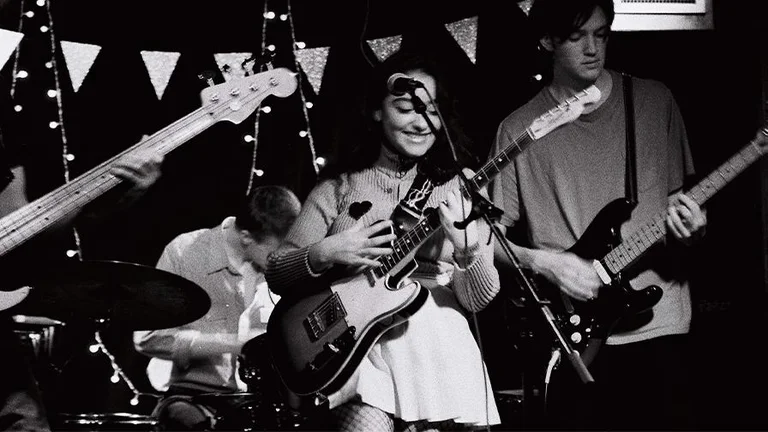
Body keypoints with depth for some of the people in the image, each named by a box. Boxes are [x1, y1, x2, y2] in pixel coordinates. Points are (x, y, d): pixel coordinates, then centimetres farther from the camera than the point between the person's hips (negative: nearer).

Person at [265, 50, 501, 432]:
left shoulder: (458, 189, 8)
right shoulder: (339, 186, 7)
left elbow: (478, 300, 2)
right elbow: (276, 275, 7)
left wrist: (469, 253, -18)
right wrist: (324, 254, -12)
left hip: (440, 347, 1)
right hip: (359, 346, -1)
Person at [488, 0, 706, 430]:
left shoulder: (656, 101, 7)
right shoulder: (519, 129, 3)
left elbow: (680, 195, 15)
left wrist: (691, 225, -7)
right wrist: (543, 262, -11)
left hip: (659, 327, 1)